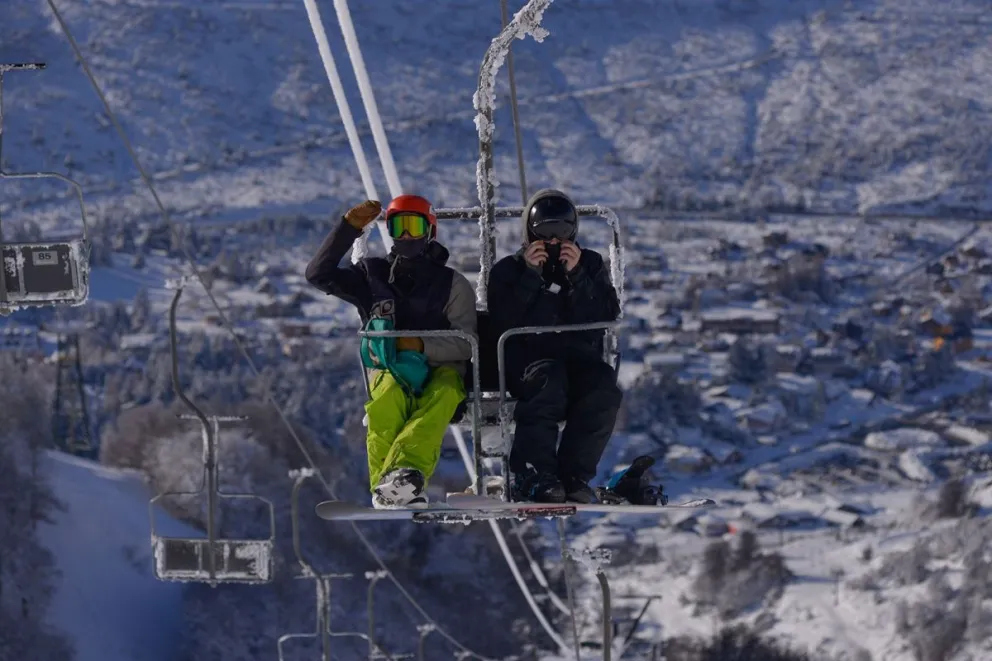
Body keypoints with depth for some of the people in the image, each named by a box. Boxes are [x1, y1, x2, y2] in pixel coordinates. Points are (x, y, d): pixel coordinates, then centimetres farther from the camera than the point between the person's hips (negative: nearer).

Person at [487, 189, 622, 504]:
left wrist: (576, 276, -9)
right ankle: (533, 475, -37)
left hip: (579, 356, 2)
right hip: (529, 356, -2)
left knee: (604, 388, -31)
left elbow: (606, 320, 0)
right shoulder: (507, 270, 12)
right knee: (549, 382, -38)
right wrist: (531, 276, -9)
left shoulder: (590, 264, 16)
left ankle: (574, 475, -27)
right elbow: (503, 324, -6)